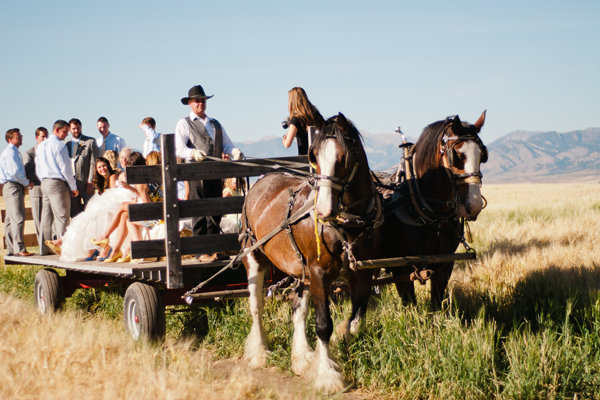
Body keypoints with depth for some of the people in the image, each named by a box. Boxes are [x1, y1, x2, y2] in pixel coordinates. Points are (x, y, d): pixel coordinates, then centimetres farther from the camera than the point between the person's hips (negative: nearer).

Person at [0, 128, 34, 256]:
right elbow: (14, 172, -19)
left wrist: (26, 182, 12)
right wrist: (27, 183, -9)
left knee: (10, 220, 10)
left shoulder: (14, 152, 20)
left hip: (11, 188, 11)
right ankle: (19, 249, -17)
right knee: (18, 218, -14)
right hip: (13, 187, -11)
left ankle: (11, 249, 12)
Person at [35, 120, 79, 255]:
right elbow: (65, 168, -11)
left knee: (46, 216, 9)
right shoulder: (59, 146, -11)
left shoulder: (41, 146, 14)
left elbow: (37, 168, 17)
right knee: (62, 216, -6)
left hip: (44, 183, 8)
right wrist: (73, 188, -4)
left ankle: (45, 247, 11)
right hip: (58, 183, -8)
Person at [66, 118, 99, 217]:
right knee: (74, 214, 5)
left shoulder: (90, 141, 3)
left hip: (86, 183, -4)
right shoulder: (67, 145, 16)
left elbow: (93, 163, -4)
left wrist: (90, 182, -12)